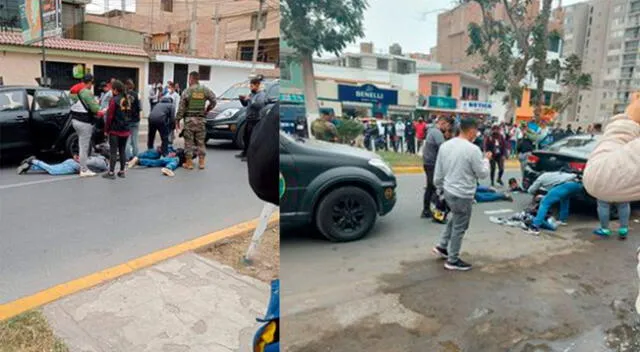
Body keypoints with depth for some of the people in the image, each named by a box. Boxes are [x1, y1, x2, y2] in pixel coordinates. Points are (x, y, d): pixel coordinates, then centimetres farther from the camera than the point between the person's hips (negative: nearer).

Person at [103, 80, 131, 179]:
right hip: (125, 130, 6)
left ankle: (111, 172, 2)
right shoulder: (127, 100, 7)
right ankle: (122, 171, 15)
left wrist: (106, 129, -4)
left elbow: (110, 116, -12)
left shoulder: (114, 100, -13)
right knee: (122, 150, 11)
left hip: (115, 130, -6)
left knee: (113, 151, -1)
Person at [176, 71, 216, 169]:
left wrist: (177, 120, 1)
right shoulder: (205, 90, 1)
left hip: (189, 119, -3)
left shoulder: (187, 91, -6)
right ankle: (201, 162, 10)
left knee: (189, 141, 4)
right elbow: (213, 101, 0)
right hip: (201, 119, 3)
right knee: (201, 141, 9)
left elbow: (181, 107, -5)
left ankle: (189, 163, 6)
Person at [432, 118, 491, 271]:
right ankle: (453, 260, 20)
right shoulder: (472, 149, -20)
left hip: (448, 191, 7)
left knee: (455, 220, 29)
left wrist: (440, 187, 22)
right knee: (459, 227, 7)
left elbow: (438, 172, 8)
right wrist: (486, 160, 6)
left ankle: (442, 246, 31)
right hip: (463, 195, -7)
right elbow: (483, 174, -11)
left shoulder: (445, 145, 1)